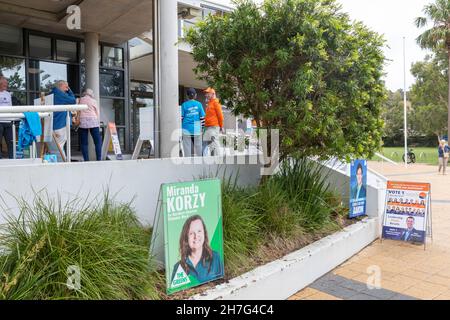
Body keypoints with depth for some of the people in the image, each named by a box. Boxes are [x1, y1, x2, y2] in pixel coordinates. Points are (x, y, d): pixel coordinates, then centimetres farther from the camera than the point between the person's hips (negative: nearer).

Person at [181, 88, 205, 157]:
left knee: (187, 147, 3)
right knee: (198, 146, 10)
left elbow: (181, 118, -1)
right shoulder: (198, 104, 3)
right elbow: (202, 117, 4)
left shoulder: (184, 105, 0)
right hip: (197, 129, 1)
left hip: (186, 129, -1)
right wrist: (202, 127, 13)